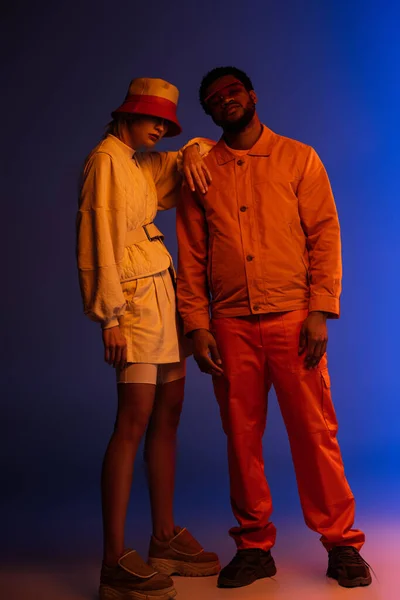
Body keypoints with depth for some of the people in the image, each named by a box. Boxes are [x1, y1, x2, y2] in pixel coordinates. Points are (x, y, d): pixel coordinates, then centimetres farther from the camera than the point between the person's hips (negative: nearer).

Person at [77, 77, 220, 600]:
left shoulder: (144, 165, 20)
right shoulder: (106, 159, -5)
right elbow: (99, 242, -13)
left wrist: (190, 152, 9)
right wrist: (111, 316, -20)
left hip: (165, 293, 9)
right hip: (135, 297, -9)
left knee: (168, 414, 9)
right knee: (135, 419, -12)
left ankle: (165, 539, 18)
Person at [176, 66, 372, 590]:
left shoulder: (298, 158, 7)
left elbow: (325, 234, 1)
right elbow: (190, 254, 9)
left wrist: (321, 311, -8)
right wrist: (197, 325, 0)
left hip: (293, 319, -2)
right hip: (230, 325, 2)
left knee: (315, 432, -1)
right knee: (242, 436, 6)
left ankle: (342, 543, 13)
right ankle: (255, 546, 18)